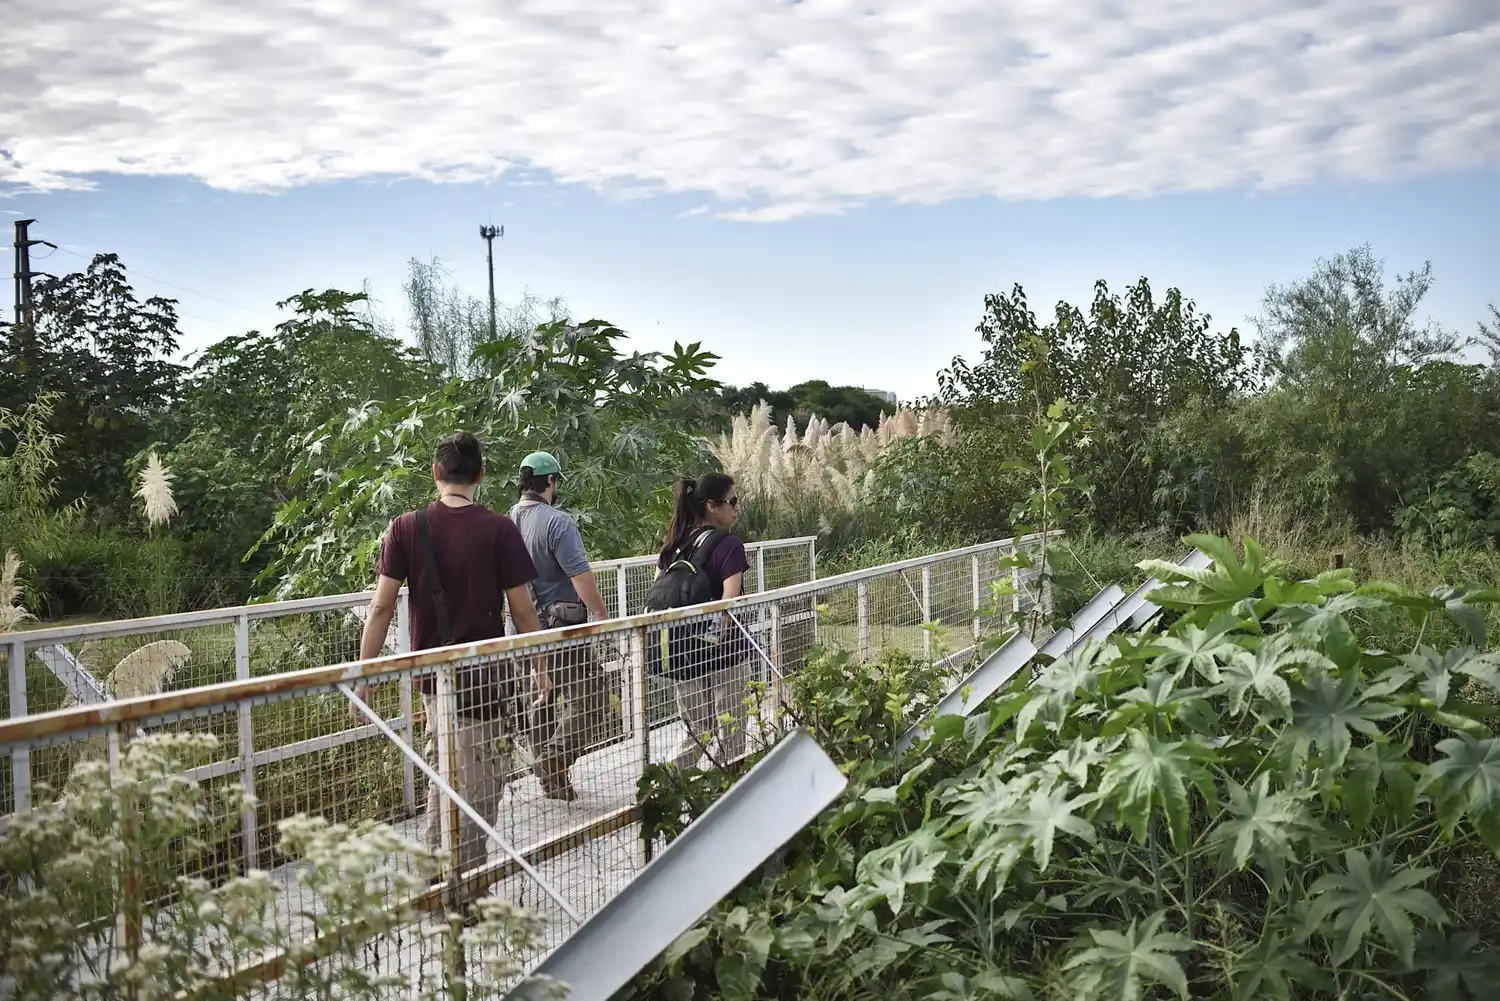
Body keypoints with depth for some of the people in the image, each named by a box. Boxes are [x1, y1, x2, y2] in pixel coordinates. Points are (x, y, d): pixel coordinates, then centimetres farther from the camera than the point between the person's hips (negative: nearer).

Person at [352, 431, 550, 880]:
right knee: (478, 783, 7)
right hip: (484, 674, -3)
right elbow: (522, 610, -8)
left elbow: (381, 607, -6)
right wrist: (540, 668, 4)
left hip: (432, 671, 4)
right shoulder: (499, 529, -11)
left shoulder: (406, 528, -3)